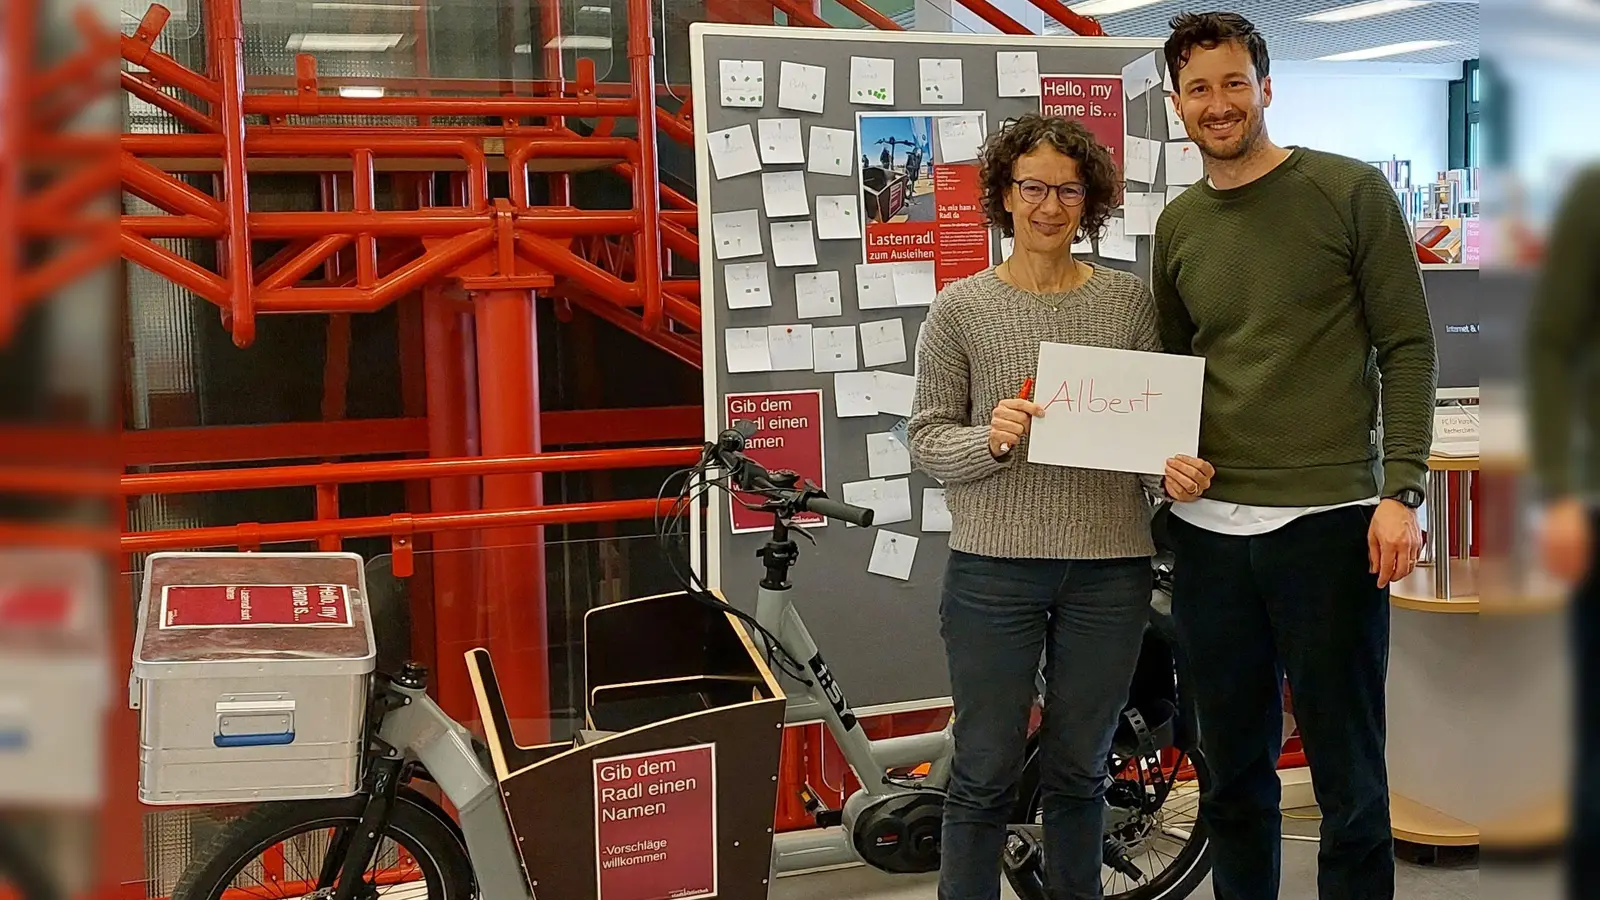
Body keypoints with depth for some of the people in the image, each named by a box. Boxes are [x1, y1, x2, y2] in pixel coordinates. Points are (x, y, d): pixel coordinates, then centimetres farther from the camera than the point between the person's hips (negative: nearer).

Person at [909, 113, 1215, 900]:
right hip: (994, 566, -2)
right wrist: (990, 441, -20)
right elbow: (926, 439, -1)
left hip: (1110, 567, 2)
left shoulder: (1129, 301, 5)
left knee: (1080, 770, 14)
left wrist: (1173, 471, -13)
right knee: (985, 773, 5)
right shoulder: (960, 308, 0)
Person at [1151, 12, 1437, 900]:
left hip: (1328, 520, -4)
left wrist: (1400, 491, -13)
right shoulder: (1179, 226, 12)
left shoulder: (1351, 191, -1)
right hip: (1208, 525, 5)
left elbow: (1407, 346, -3)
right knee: (1232, 775, 13)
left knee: (1349, 781, 2)